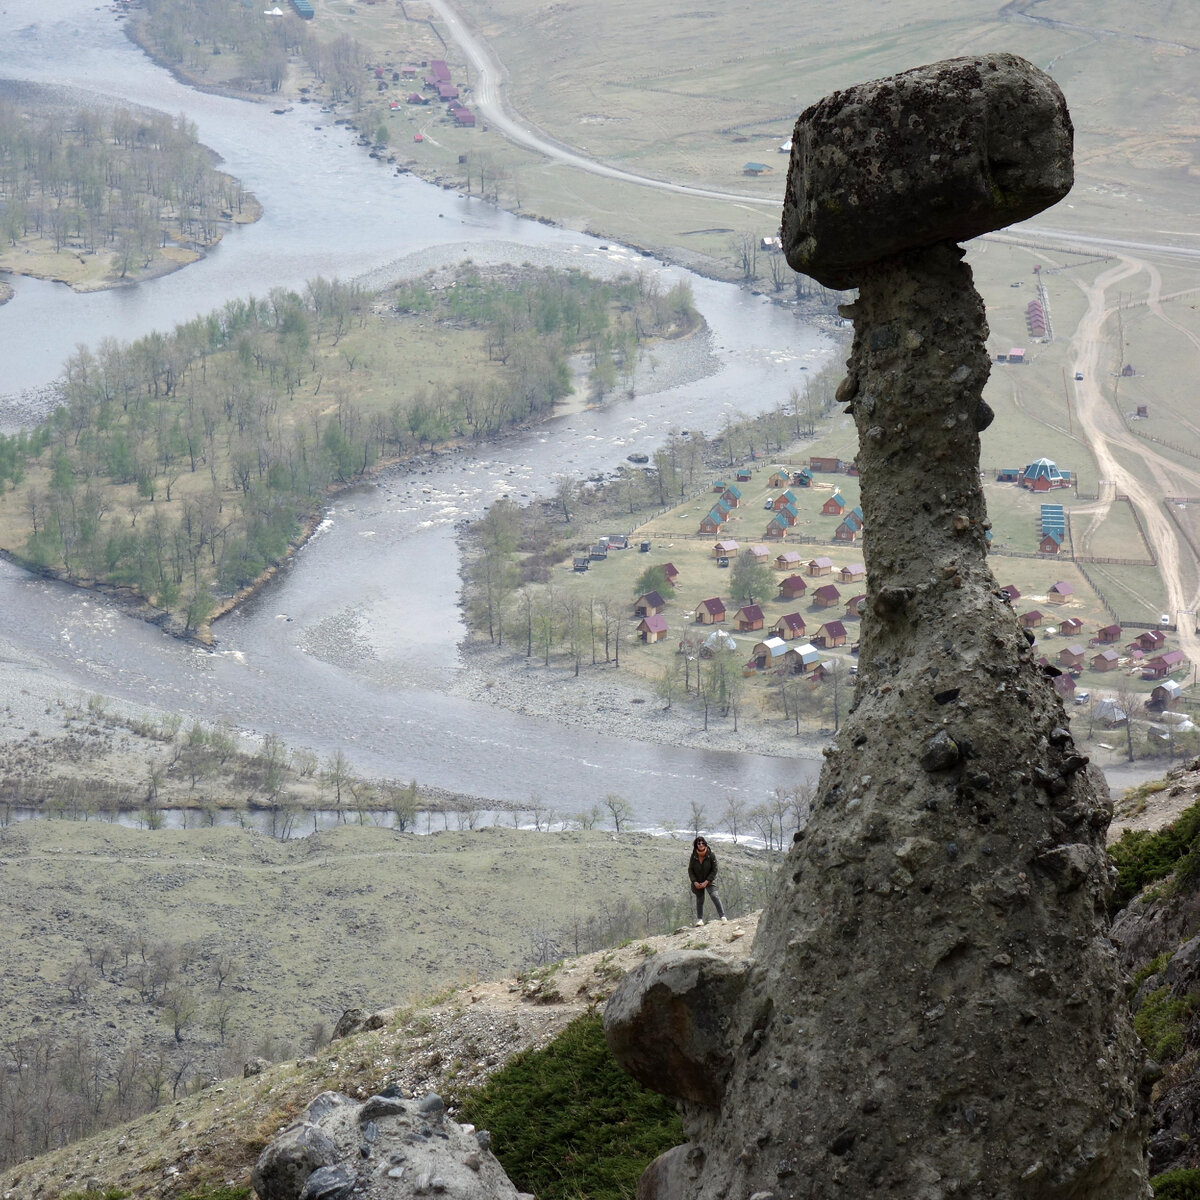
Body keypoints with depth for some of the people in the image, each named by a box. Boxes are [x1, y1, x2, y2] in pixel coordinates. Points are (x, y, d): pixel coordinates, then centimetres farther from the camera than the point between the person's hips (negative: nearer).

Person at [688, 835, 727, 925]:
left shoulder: (711, 855, -13)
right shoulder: (693, 856, -7)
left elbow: (714, 870, -10)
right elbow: (690, 870, 1)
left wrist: (706, 882, -17)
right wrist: (695, 882, -12)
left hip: (709, 880, -2)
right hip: (697, 882, 2)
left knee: (714, 896, -20)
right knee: (699, 900, 7)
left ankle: (723, 916, -20)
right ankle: (699, 919, 22)